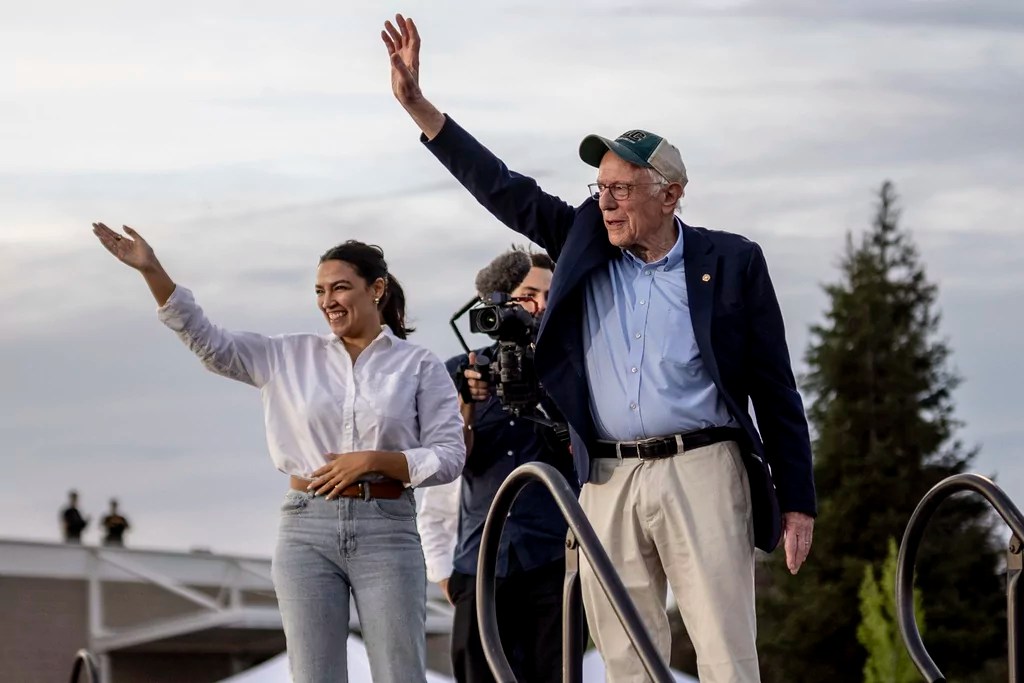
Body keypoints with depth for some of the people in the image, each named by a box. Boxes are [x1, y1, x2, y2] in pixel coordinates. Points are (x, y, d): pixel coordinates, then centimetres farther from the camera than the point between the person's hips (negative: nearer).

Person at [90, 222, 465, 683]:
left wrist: (372, 460, -13)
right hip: (307, 530, 2)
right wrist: (152, 271, -5)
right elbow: (210, 343, 4)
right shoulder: (292, 358, 10)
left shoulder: (420, 367, 3)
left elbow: (449, 456, 0)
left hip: (387, 533, -2)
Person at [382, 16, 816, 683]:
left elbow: (775, 388, 4)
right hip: (609, 480, 4)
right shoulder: (584, 245, 13)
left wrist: (798, 502, 1)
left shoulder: (732, 263, 3)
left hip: (702, 472, -4)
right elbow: (505, 189, 12)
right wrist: (416, 102, 5)